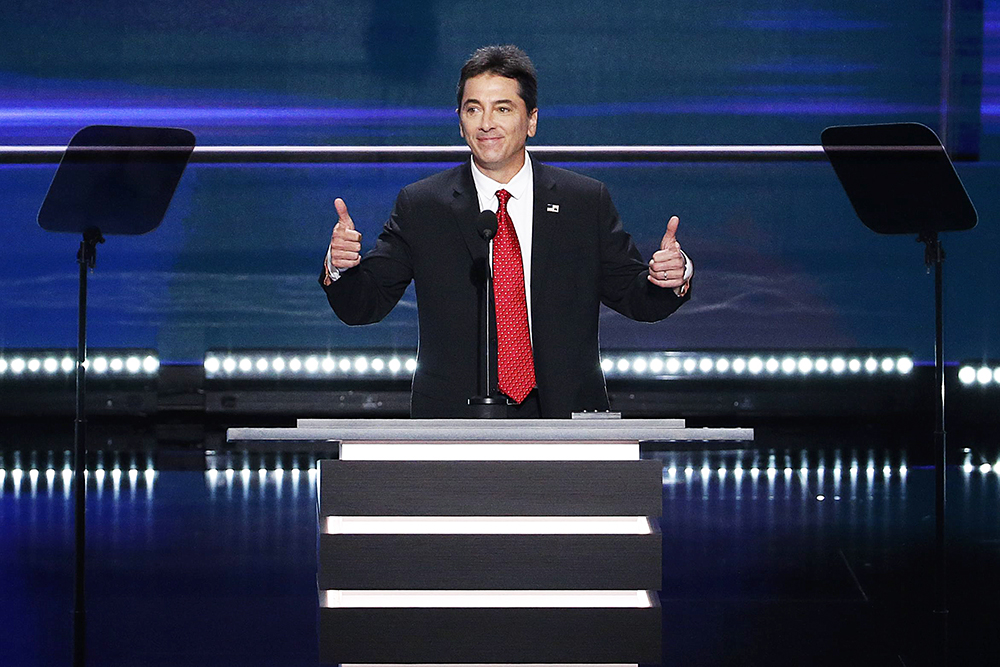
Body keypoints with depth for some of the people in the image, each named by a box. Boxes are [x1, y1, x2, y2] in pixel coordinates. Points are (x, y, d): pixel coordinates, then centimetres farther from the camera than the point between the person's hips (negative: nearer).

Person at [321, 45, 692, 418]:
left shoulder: (587, 202, 8)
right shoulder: (420, 207, 7)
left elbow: (636, 298, 11)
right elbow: (364, 305, 7)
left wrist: (672, 278, -10)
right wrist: (340, 266, -14)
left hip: (564, 417, 4)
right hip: (453, 421, -4)